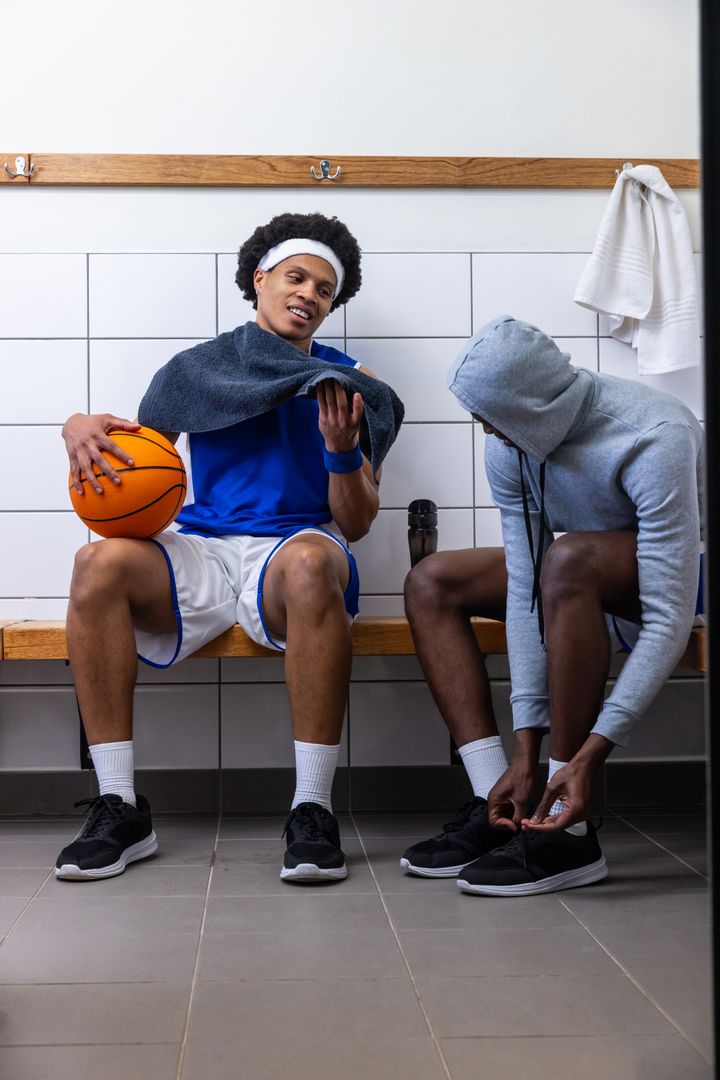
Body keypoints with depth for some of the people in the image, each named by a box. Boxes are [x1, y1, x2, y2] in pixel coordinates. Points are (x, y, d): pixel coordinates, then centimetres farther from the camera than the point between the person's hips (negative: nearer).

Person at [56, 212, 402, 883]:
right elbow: (132, 474, 13)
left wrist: (343, 450, -11)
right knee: (99, 562, -29)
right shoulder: (196, 370, 17)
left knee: (311, 561, -38)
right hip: (200, 551, 2)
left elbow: (356, 525, 7)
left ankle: (312, 811, -31)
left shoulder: (348, 385, 13)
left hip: (292, 550, -1)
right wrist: (84, 429, -8)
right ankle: (120, 809, -21)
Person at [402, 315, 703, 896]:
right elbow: (524, 590, -17)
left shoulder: (654, 439, -33)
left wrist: (588, 756, -40)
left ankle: (568, 832, -31)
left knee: (569, 557, -38)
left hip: (689, 572, -7)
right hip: (599, 581, 7)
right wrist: (526, 750, -22)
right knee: (431, 583, -4)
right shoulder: (510, 447, -14)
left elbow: (670, 621, -36)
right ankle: (494, 804, -13)